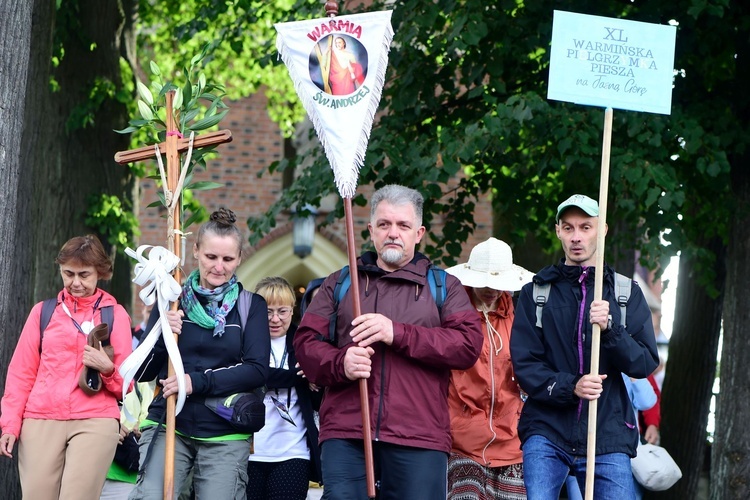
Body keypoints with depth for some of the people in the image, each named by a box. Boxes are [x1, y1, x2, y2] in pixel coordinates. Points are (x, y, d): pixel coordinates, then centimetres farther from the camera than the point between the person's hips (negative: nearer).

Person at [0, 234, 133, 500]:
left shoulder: (115, 314, 9)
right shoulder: (43, 311, 13)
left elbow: (125, 384, 9)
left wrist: (107, 368, -11)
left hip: (95, 422, -1)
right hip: (40, 421, 2)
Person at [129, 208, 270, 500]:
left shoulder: (251, 306, 6)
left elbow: (257, 371, -6)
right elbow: (143, 373, 6)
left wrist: (198, 382, -17)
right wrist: (162, 335, -13)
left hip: (225, 436, 0)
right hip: (168, 426, 0)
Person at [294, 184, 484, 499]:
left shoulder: (443, 286, 16)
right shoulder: (340, 283, 20)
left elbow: (469, 344, 0)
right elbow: (305, 341, 11)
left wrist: (398, 333, -11)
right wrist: (340, 363, -13)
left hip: (419, 438, -1)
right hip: (345, 433, 1)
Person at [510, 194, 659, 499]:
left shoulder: (626, 292, 10)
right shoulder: (536, 292, 9)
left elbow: (645, 364, 1)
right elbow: (523, 364, 1)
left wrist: (610, 328, -17)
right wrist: (569, 386, -17)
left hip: (609, 435, 1)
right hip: (546, 431, -1)